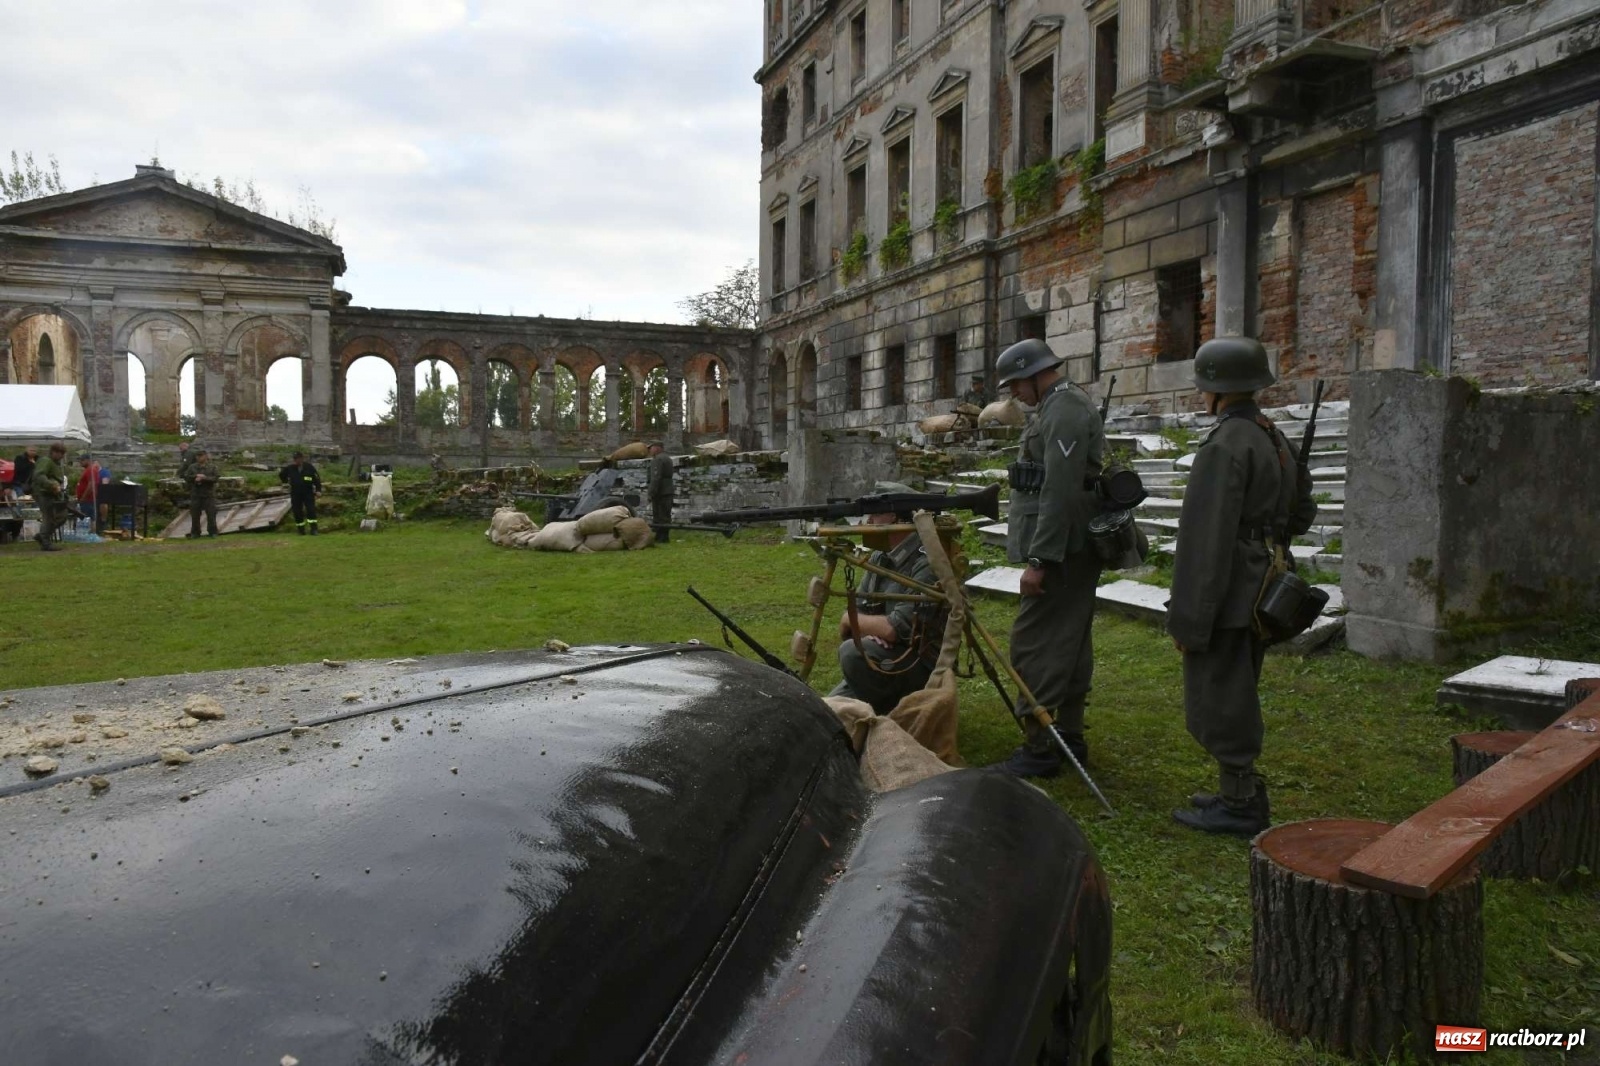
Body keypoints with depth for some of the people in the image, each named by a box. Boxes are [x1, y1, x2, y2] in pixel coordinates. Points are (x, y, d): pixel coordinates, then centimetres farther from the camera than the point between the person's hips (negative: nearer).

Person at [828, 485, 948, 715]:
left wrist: (851, 620, -10)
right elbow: (855, 611, 8)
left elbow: (897, 629, -27)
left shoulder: (927, 564, -21)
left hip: (922, 664, -8)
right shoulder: (881, 557, 6)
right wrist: (869, 628, -15)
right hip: (884, 662, 8)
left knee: (853, 652, -30)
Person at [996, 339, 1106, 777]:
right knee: (1069, 643, 14)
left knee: (1032, 645, -8)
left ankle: (1038, 748, -2)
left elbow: (1059, 493, -24)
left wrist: (1039, 560, -24)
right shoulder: (1064, 406, 17)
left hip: (1062, 550, -11)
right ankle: (1070, 738, 23)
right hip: (1076, 549, 11)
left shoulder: (1064, 411, -16)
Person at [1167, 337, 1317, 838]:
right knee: (1235, 700, 19)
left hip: (1224, 600, -10)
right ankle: (1244, 795, 28)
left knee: (1218, 705, 1)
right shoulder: (1276, 439, 10)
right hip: (1259, 593, 10)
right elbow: (1302, 514, 22)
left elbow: (1207, 542, -23)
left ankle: (1239, 805, 9)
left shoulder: (1225, 447, -20)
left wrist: (1188, 619, -20)